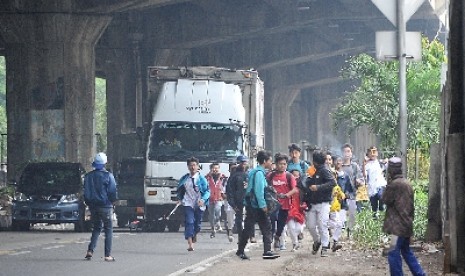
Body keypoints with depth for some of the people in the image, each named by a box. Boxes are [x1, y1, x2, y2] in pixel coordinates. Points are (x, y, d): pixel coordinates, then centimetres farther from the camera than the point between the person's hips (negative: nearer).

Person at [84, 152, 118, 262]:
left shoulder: (88, 176, 4)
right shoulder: (108, 176, -11)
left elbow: (86, 192, 7)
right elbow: (113, 191, -10)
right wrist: (113, 201, 9)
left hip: (93, 206, 4)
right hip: (105, 206, -4)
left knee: (96, 229, 17)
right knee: (108, 230, 4)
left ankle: (90, 250, 0)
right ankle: (108, 255, -1)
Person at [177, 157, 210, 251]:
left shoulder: (201, 179, -3)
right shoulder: (184, 179, 5)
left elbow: (207, 191, -4)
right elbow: (179, 190, 19)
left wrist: (203, 200, -20)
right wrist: (179, 199, 6)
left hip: (199, 205, 0)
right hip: (188, 204, 0)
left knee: (197, 224, 12)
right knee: (189, 222, -15)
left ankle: (194, 235, 47)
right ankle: (190, 244, -21)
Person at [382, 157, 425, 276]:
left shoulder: (395, 184, -16)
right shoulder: (406, 183, 11)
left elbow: (385, 199, -6)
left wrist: (388, 182, -3)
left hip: (398, 225, -9)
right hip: (407, 224, 9)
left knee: (393, 254, -6)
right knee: (406, 252, 19)